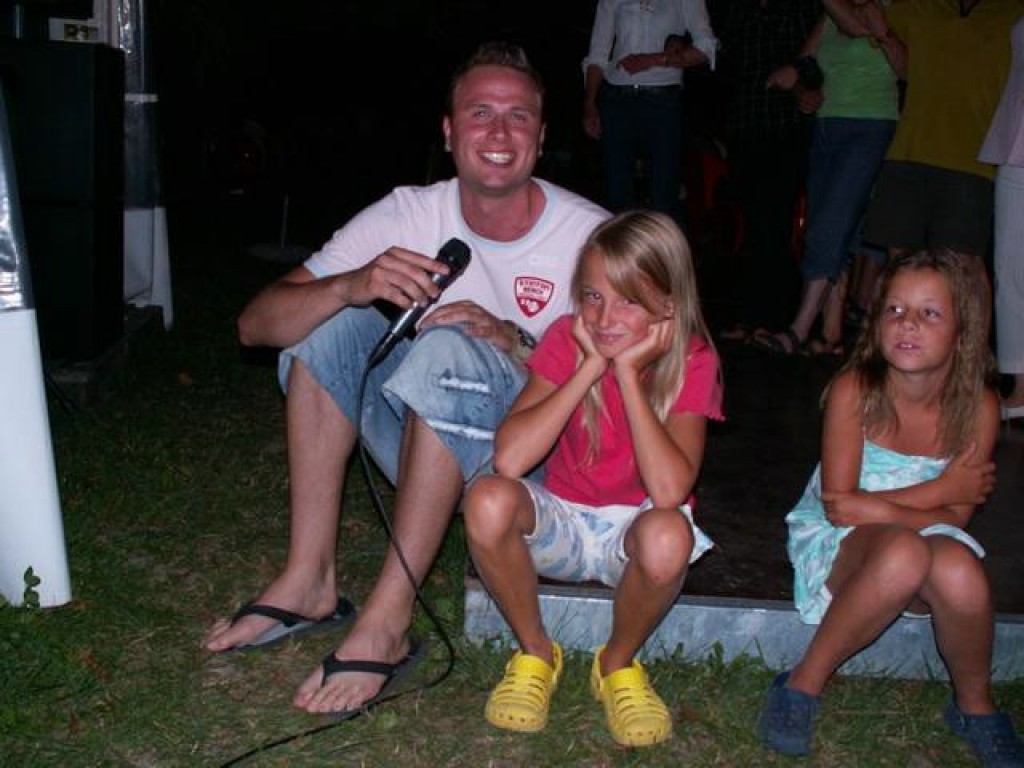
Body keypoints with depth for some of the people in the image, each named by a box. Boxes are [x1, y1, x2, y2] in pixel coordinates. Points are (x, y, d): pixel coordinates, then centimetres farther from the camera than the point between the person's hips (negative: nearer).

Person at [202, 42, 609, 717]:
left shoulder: (592, 237, -11)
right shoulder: (409, 216, -5)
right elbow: (256, 325, -11)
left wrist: (511, 343, -27)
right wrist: (352, 287, -31)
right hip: (433, 466, 4)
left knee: (448, 349, -30)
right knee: (328, 318, -14)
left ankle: (386, 623, -28)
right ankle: (310, 580, -13)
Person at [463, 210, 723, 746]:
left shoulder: (691, 361, -14)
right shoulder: (567, 339, -11)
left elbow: (668, 491, -30)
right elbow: (509, 459, -26)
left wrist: (627, 371, -28)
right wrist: (591, 366, -25)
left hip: (632, 528, -1)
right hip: (560, 522, 1)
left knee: (669, 535, -37)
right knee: (488, 500, -31)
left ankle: (618, 664, -5)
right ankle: (535, 654, -6)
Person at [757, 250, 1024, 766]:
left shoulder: (978, 407, -9)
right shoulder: (854, 389, -16)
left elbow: (955, 520, -10)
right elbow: (838, 505, -18)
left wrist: (872, 507, -24)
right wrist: (940, 491, -17)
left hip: (926, 540, 2)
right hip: (835, 547, -2)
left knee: (959, 571, -34)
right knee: (903, 552, -37)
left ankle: (974, 706, -2)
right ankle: (803, 685, -17)